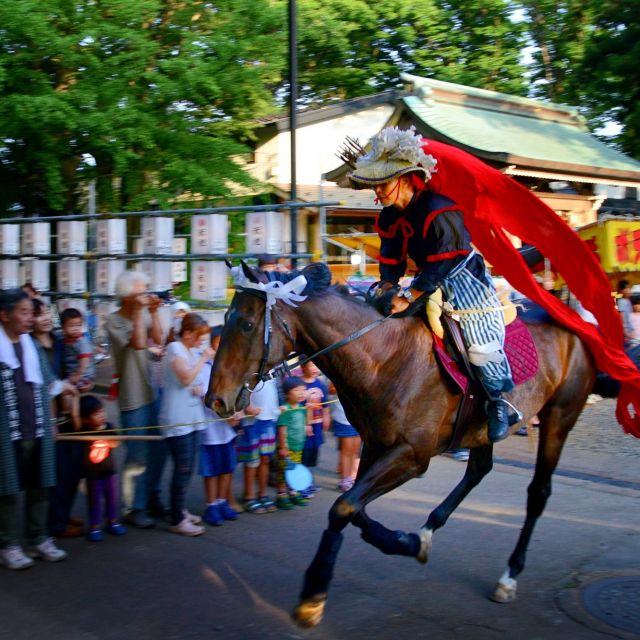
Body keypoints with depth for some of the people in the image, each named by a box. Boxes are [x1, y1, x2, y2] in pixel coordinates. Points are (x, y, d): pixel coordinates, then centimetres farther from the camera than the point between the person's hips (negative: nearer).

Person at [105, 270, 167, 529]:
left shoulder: (144, 315, 5)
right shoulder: (114, 321, -12)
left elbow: (158, 339, -5)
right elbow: (138, 343, -24)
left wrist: (153, 312, -9)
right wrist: (138, 312, -20)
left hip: (151, 393, 7)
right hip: (132, 399, -7)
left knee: (158, 450, 15)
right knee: (137, 456, -1)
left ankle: (152, 499, 30)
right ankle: (136, 509, 11)